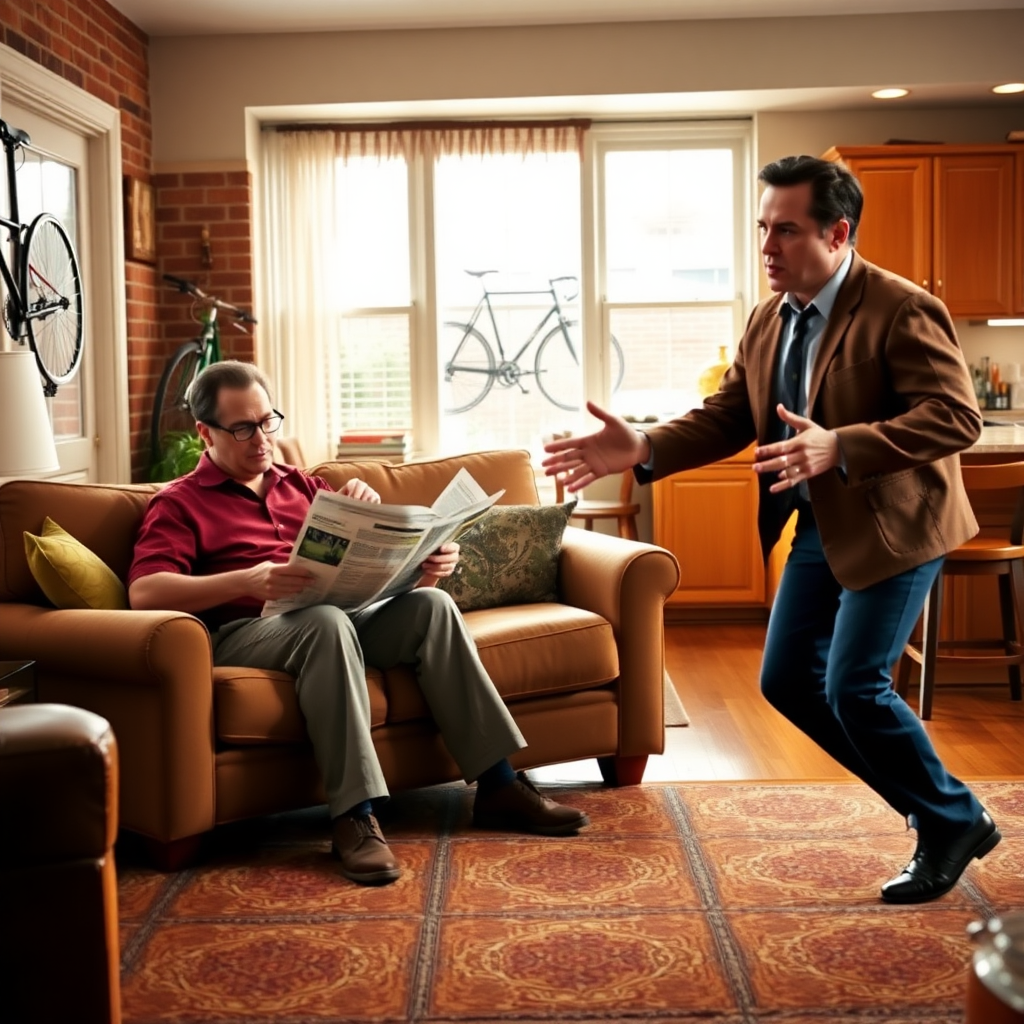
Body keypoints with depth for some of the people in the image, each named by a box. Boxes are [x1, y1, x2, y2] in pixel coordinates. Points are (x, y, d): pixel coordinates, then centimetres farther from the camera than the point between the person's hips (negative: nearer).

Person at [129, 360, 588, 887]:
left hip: (334, 615, 5)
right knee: (325, 622, -36)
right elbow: (144, 593, -10)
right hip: (243, 633, -5)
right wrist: (248, 580, -25)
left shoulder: (302, 486, 26)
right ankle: (355, 815, -40)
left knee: (430, 604, -20)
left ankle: (497, 784, -20)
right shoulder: (178, 504, 7)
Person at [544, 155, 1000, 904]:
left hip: (893, 525, -8)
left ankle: (956, 823, 14)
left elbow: (957, 416, -26)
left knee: (854, 687, -11)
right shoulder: (768, 322, 5)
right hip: (821, 528, 8)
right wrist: (642, 449, -11)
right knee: (788, 680, 8)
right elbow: (725, 418, 6)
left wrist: (839, 447, -39)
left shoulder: (903, 311, -19)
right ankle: (929, 805, 22)